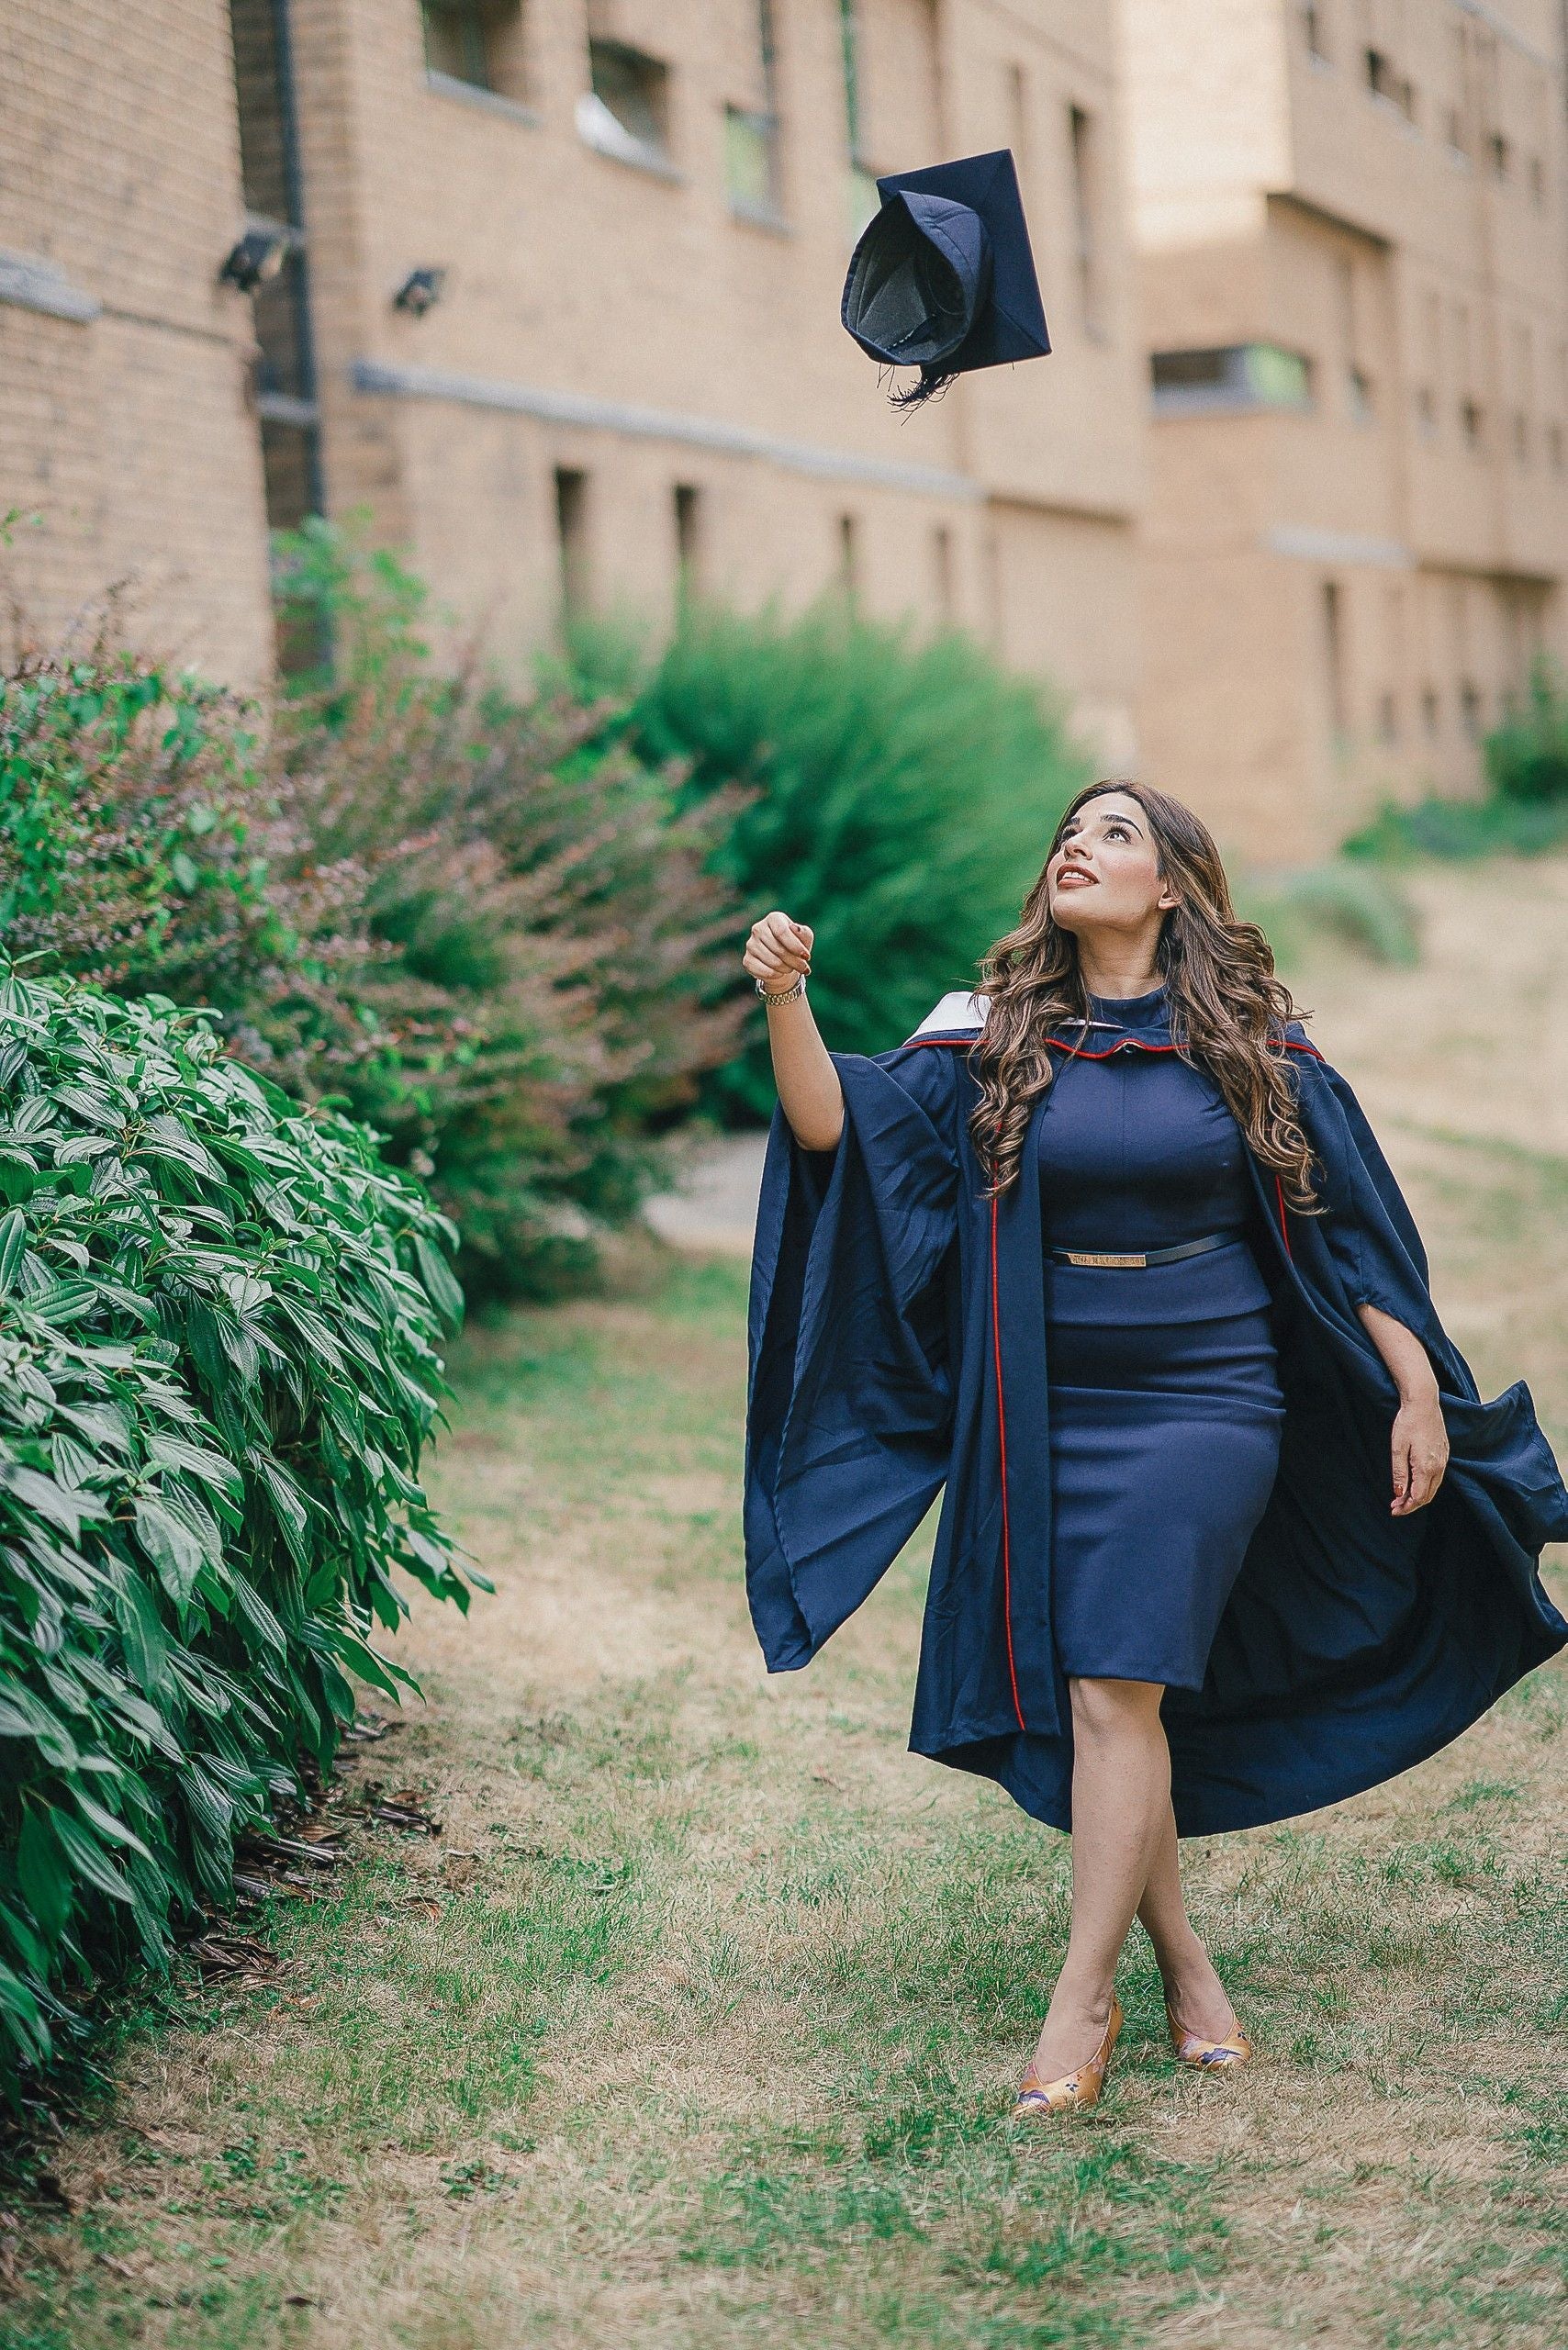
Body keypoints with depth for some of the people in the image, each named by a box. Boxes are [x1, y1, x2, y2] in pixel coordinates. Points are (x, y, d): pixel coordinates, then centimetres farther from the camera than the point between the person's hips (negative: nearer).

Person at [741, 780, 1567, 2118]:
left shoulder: (1253, 1048, 0)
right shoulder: (993, 1044, 3)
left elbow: (1351, 1226, 4)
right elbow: (838, 1128, -7)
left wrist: (1418, 1393, 1)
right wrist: (785, 1001, -24)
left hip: (1200, 1406, -3)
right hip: (1046, 1416, 3)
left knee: (1116, 1688, -13)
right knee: (1090, 1703, 6)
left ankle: (1083, 2003, -5)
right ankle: (1184, 1961, 23)